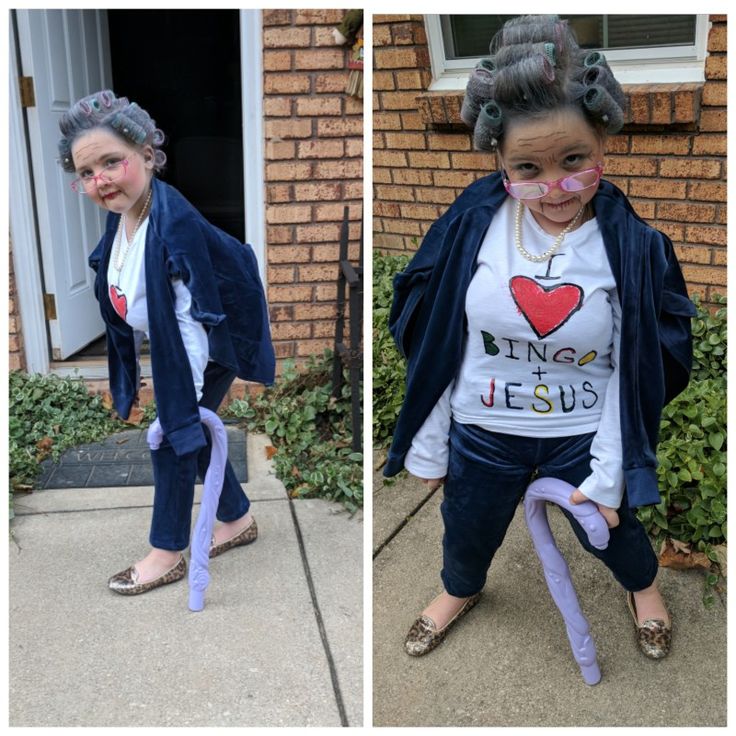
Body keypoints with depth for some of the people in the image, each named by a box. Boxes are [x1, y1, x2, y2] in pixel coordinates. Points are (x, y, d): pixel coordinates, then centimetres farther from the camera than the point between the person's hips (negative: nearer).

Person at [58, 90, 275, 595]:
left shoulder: (175, 225, -32)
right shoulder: (122, 213, -5)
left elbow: (195, 323, -30)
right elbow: (125, 300, 9)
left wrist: (182, 400, -25)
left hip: (208, 351, -9)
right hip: (166, 344, 9)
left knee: (175, 437, 1)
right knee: (187, 431, 17)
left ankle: (168, 554, 21)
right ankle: (239, 519, 38)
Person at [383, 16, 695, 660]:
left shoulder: (632, 246, -18)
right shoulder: (473, 221, -17)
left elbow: (633, 374, -11)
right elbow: (432, 343, -9)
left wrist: (608, 476, -10)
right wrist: (428, 448, -3)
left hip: (583, 434, -1)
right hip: (482, 430, 2)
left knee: (610, 528, 24)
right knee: (468, 531, 25)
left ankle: (644, 588, 61)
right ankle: (459, 591, 61)